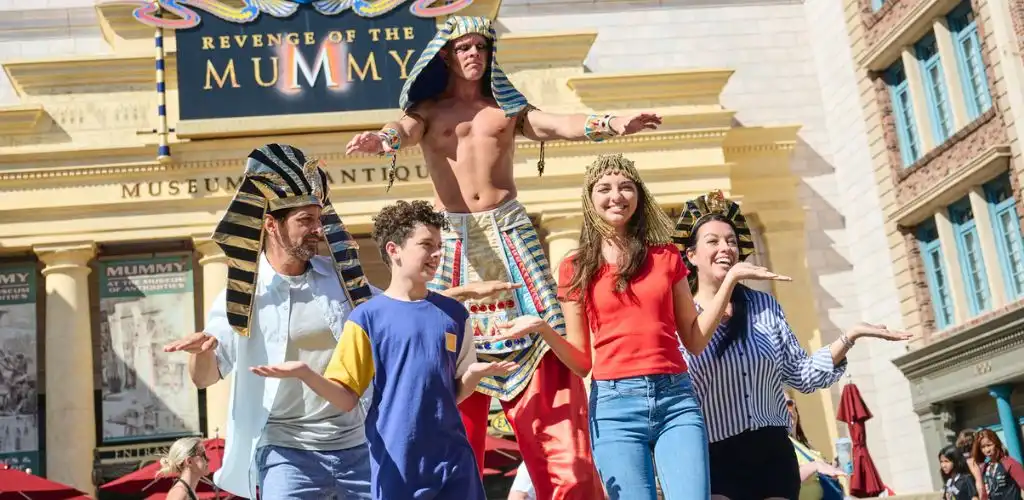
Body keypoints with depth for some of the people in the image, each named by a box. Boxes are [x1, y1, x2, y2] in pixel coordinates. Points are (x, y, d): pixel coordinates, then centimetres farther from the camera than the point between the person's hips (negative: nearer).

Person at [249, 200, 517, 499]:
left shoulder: (454, 314, 5)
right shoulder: (368, 316, -4)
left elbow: (456, 394, 10)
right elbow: (347, 399, -5)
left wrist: (477, 372, -11)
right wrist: (304, 373, -22)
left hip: (454, 462, 3)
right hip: (396, 465, -3)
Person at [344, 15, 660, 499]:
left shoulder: (507, 108, 14)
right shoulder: (428, 110, 11)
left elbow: (557, 123, -1)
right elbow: (404, 128, -10)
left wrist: (609, 124, -20)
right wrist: (381, 139, -34)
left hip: (508, 230, 1)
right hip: (453, 238, -1)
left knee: (532, 330, -6)